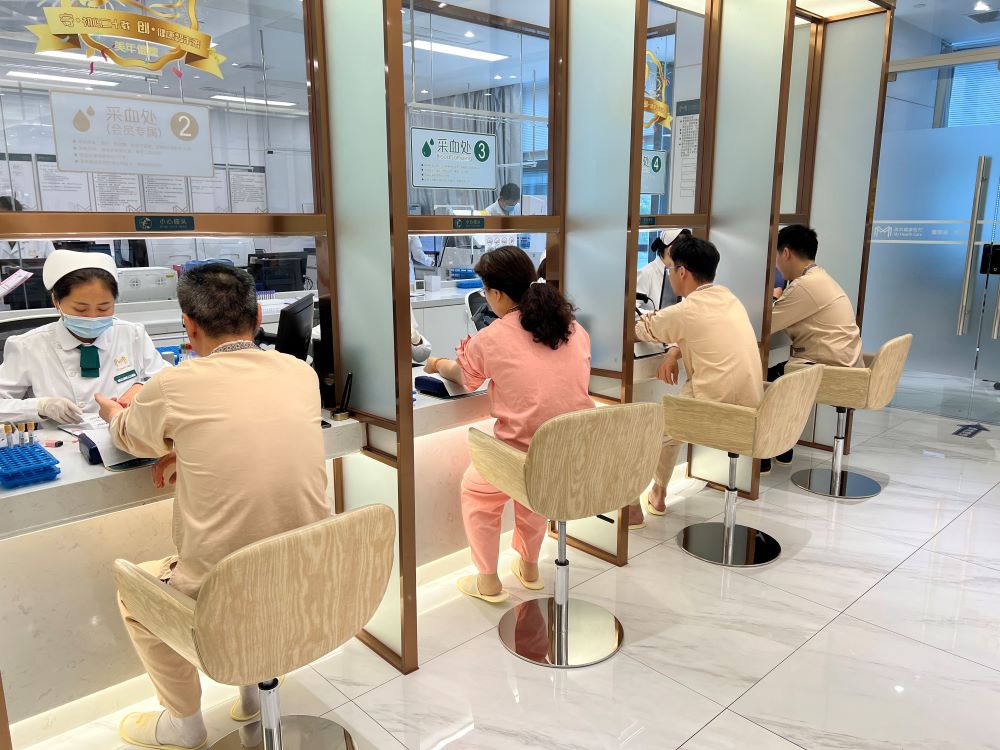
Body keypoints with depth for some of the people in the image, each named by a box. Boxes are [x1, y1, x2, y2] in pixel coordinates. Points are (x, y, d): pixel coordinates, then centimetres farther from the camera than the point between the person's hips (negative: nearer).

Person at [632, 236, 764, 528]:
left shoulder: (686, 310, -14)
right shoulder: (728, 298, 9)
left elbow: (640, 328, 1)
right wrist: (674, 352, 5)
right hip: (749, 412, 8)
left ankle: (632, 506, 19)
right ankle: (658, 494, 40)